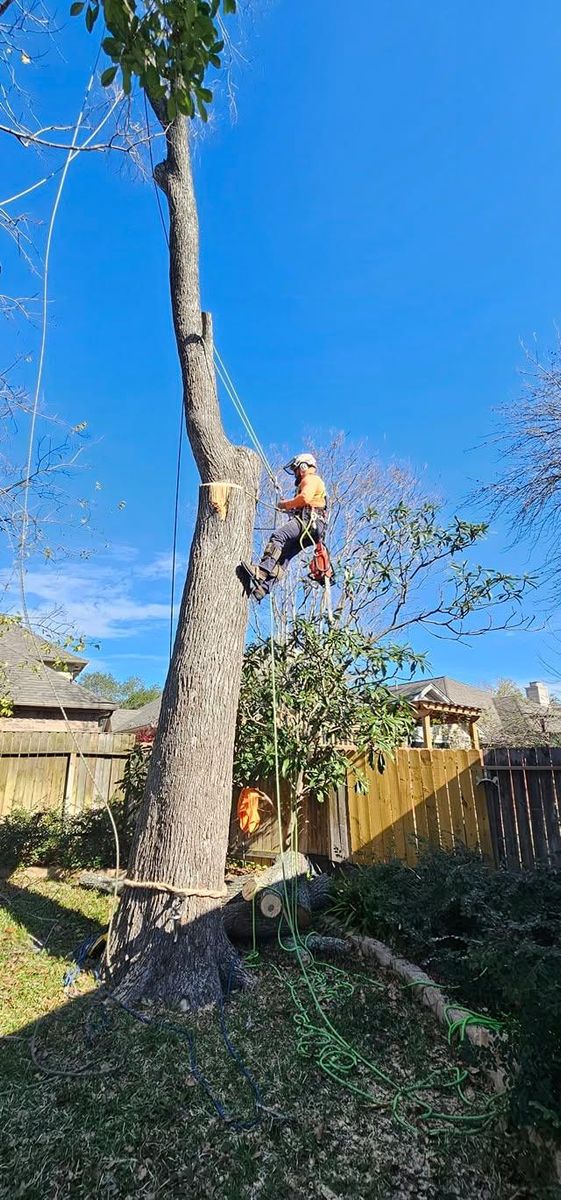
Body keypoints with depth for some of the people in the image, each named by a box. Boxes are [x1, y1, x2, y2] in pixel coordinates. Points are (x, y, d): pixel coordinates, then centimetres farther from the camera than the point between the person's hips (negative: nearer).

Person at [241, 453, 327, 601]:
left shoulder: (310, 479, 7)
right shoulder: (309, 482, 39)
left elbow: (305, 498, -13)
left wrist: (286, 504, -1)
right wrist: (289, 509, 24)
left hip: (308, 522, -10)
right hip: (310, 528, 10)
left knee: (278, 535, -28)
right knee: (283, 556, -4)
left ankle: (262, 570, -44)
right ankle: (263, 587, -16)